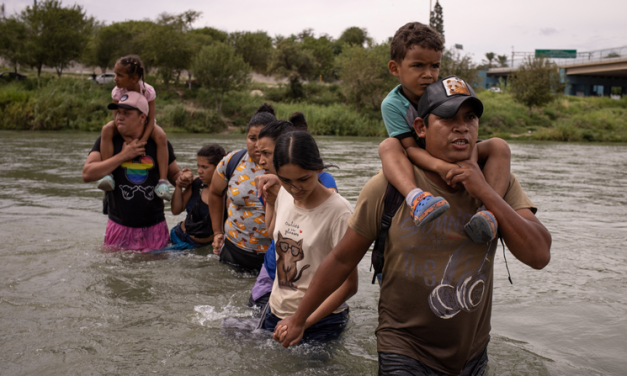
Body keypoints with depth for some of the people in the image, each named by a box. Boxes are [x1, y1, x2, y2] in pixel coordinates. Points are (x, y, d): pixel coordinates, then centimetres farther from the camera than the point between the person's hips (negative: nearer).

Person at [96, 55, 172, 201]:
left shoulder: (148, 91, -24)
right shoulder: (117, 91, -19)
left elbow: (151, 119, -22)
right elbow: (117, 118, -18)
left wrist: (143, 140, -35)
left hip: (144, 125, -1)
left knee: (161, 136, -33)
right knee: (106, 130, -31)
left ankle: (162, 181, -35)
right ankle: (107, 174, -34)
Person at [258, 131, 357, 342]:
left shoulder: (338, 212, -21)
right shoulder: (284, 194, -1)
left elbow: (349, 285, -19)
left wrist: (304, 322, -24)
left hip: (320, 321, -6)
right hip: (276, 311, 6)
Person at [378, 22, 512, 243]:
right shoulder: (392, 104, -16)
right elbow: (410, 146, -25)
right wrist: (439, 166, -45)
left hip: (456, 161, 2)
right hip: (418, 165, -2)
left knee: (498, 146, -21)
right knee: (388, 146, -30)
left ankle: (490, 209, -41)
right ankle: (416, 198, -58)